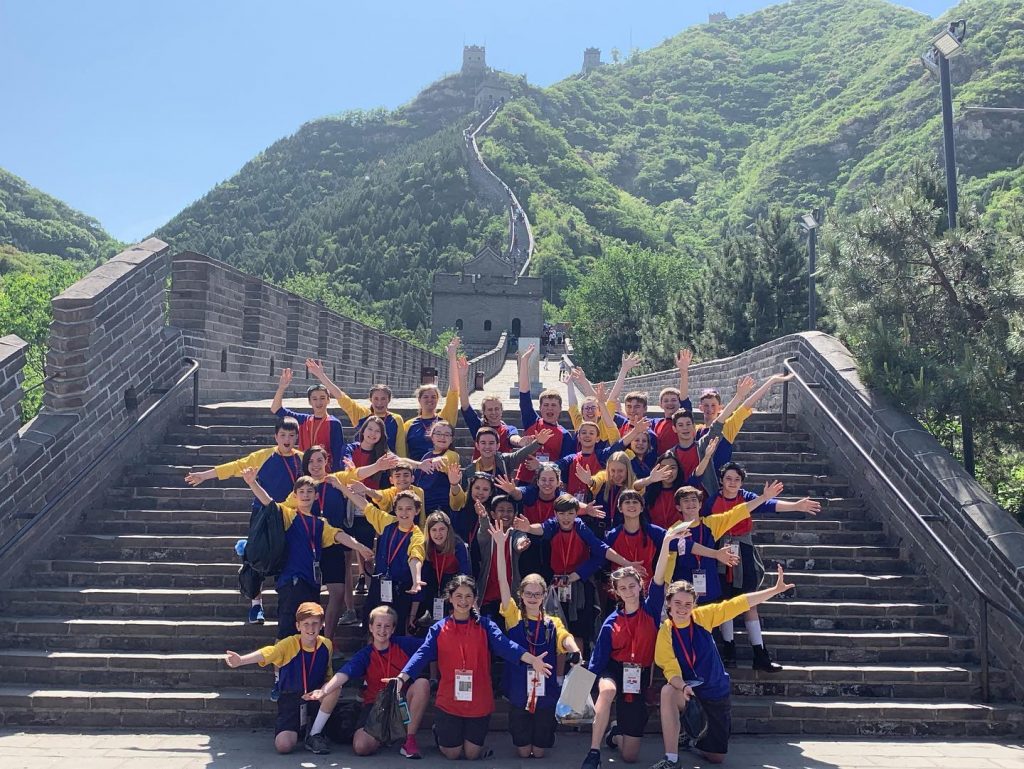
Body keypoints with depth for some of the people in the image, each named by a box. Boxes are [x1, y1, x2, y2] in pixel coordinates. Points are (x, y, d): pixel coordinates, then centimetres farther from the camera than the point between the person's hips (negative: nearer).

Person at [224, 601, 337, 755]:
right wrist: (241, 660, -51)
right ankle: (299, 726, 14)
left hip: (315, 696, 2)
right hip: (290, 698, -2)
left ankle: (314, 734, -10)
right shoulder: (289, 644, -15)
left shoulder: (326, 645, -6)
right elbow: (266, 653, -33)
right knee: (283, 745, -23)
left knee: (335, 688, -30)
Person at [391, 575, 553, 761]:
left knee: (472, 755, 10)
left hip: (479, 702, 0)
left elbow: (505, 645, -16)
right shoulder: (438, 629, -1)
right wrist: (401, 678, -28)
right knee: (452, 754, 10)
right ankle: (439, 731, 40)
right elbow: (422, 655, -10)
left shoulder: (485, 625, -2)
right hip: (448, 702, 0)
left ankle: (470, 737, 42)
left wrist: (532, 659, -34)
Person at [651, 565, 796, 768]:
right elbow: (670, 670, -17)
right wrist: (683, 686, -39)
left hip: (717, 692, 2)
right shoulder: (665, 632, -15)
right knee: (668, 692, -37)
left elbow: (738, 604, -14)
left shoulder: (702, 617, -12)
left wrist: (776, 589, -17)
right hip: (689, 691, -2)